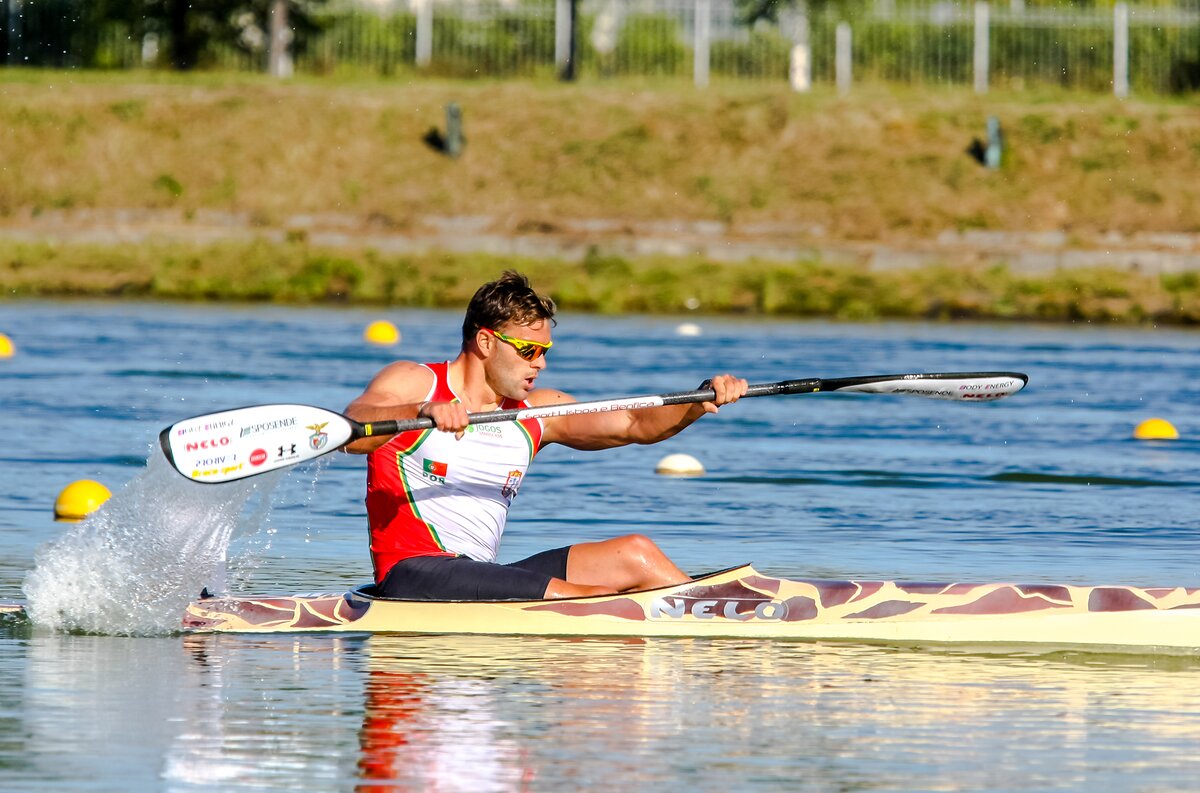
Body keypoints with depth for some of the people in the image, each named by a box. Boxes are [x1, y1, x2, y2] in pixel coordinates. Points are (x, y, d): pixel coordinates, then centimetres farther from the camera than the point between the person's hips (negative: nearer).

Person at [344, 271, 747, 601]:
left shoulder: (535, 413, 15)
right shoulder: (412, 383, -2)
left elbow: (635, 424, 9)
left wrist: (700, 404, -10)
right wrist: (422, 411, -41)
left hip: (483, 575, 8)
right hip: (412, 576, -8)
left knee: (636, 555, -3)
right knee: (598, 600, -23)